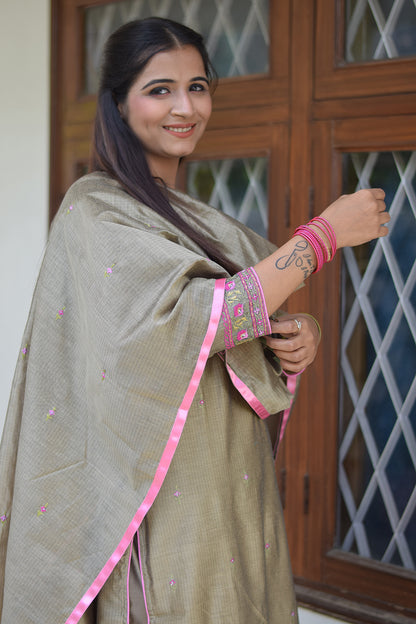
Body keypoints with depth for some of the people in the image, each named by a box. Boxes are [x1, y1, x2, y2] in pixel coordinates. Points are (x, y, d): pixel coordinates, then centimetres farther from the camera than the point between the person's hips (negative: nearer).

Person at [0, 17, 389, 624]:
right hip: (161, 500, -7)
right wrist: (326, 232, -17)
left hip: (233, 496, 7)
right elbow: (196, 318, -23)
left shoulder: (198, 219, 13)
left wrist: (301, 336, -6)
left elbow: (254, 323, 18)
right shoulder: (95, 211, -11)